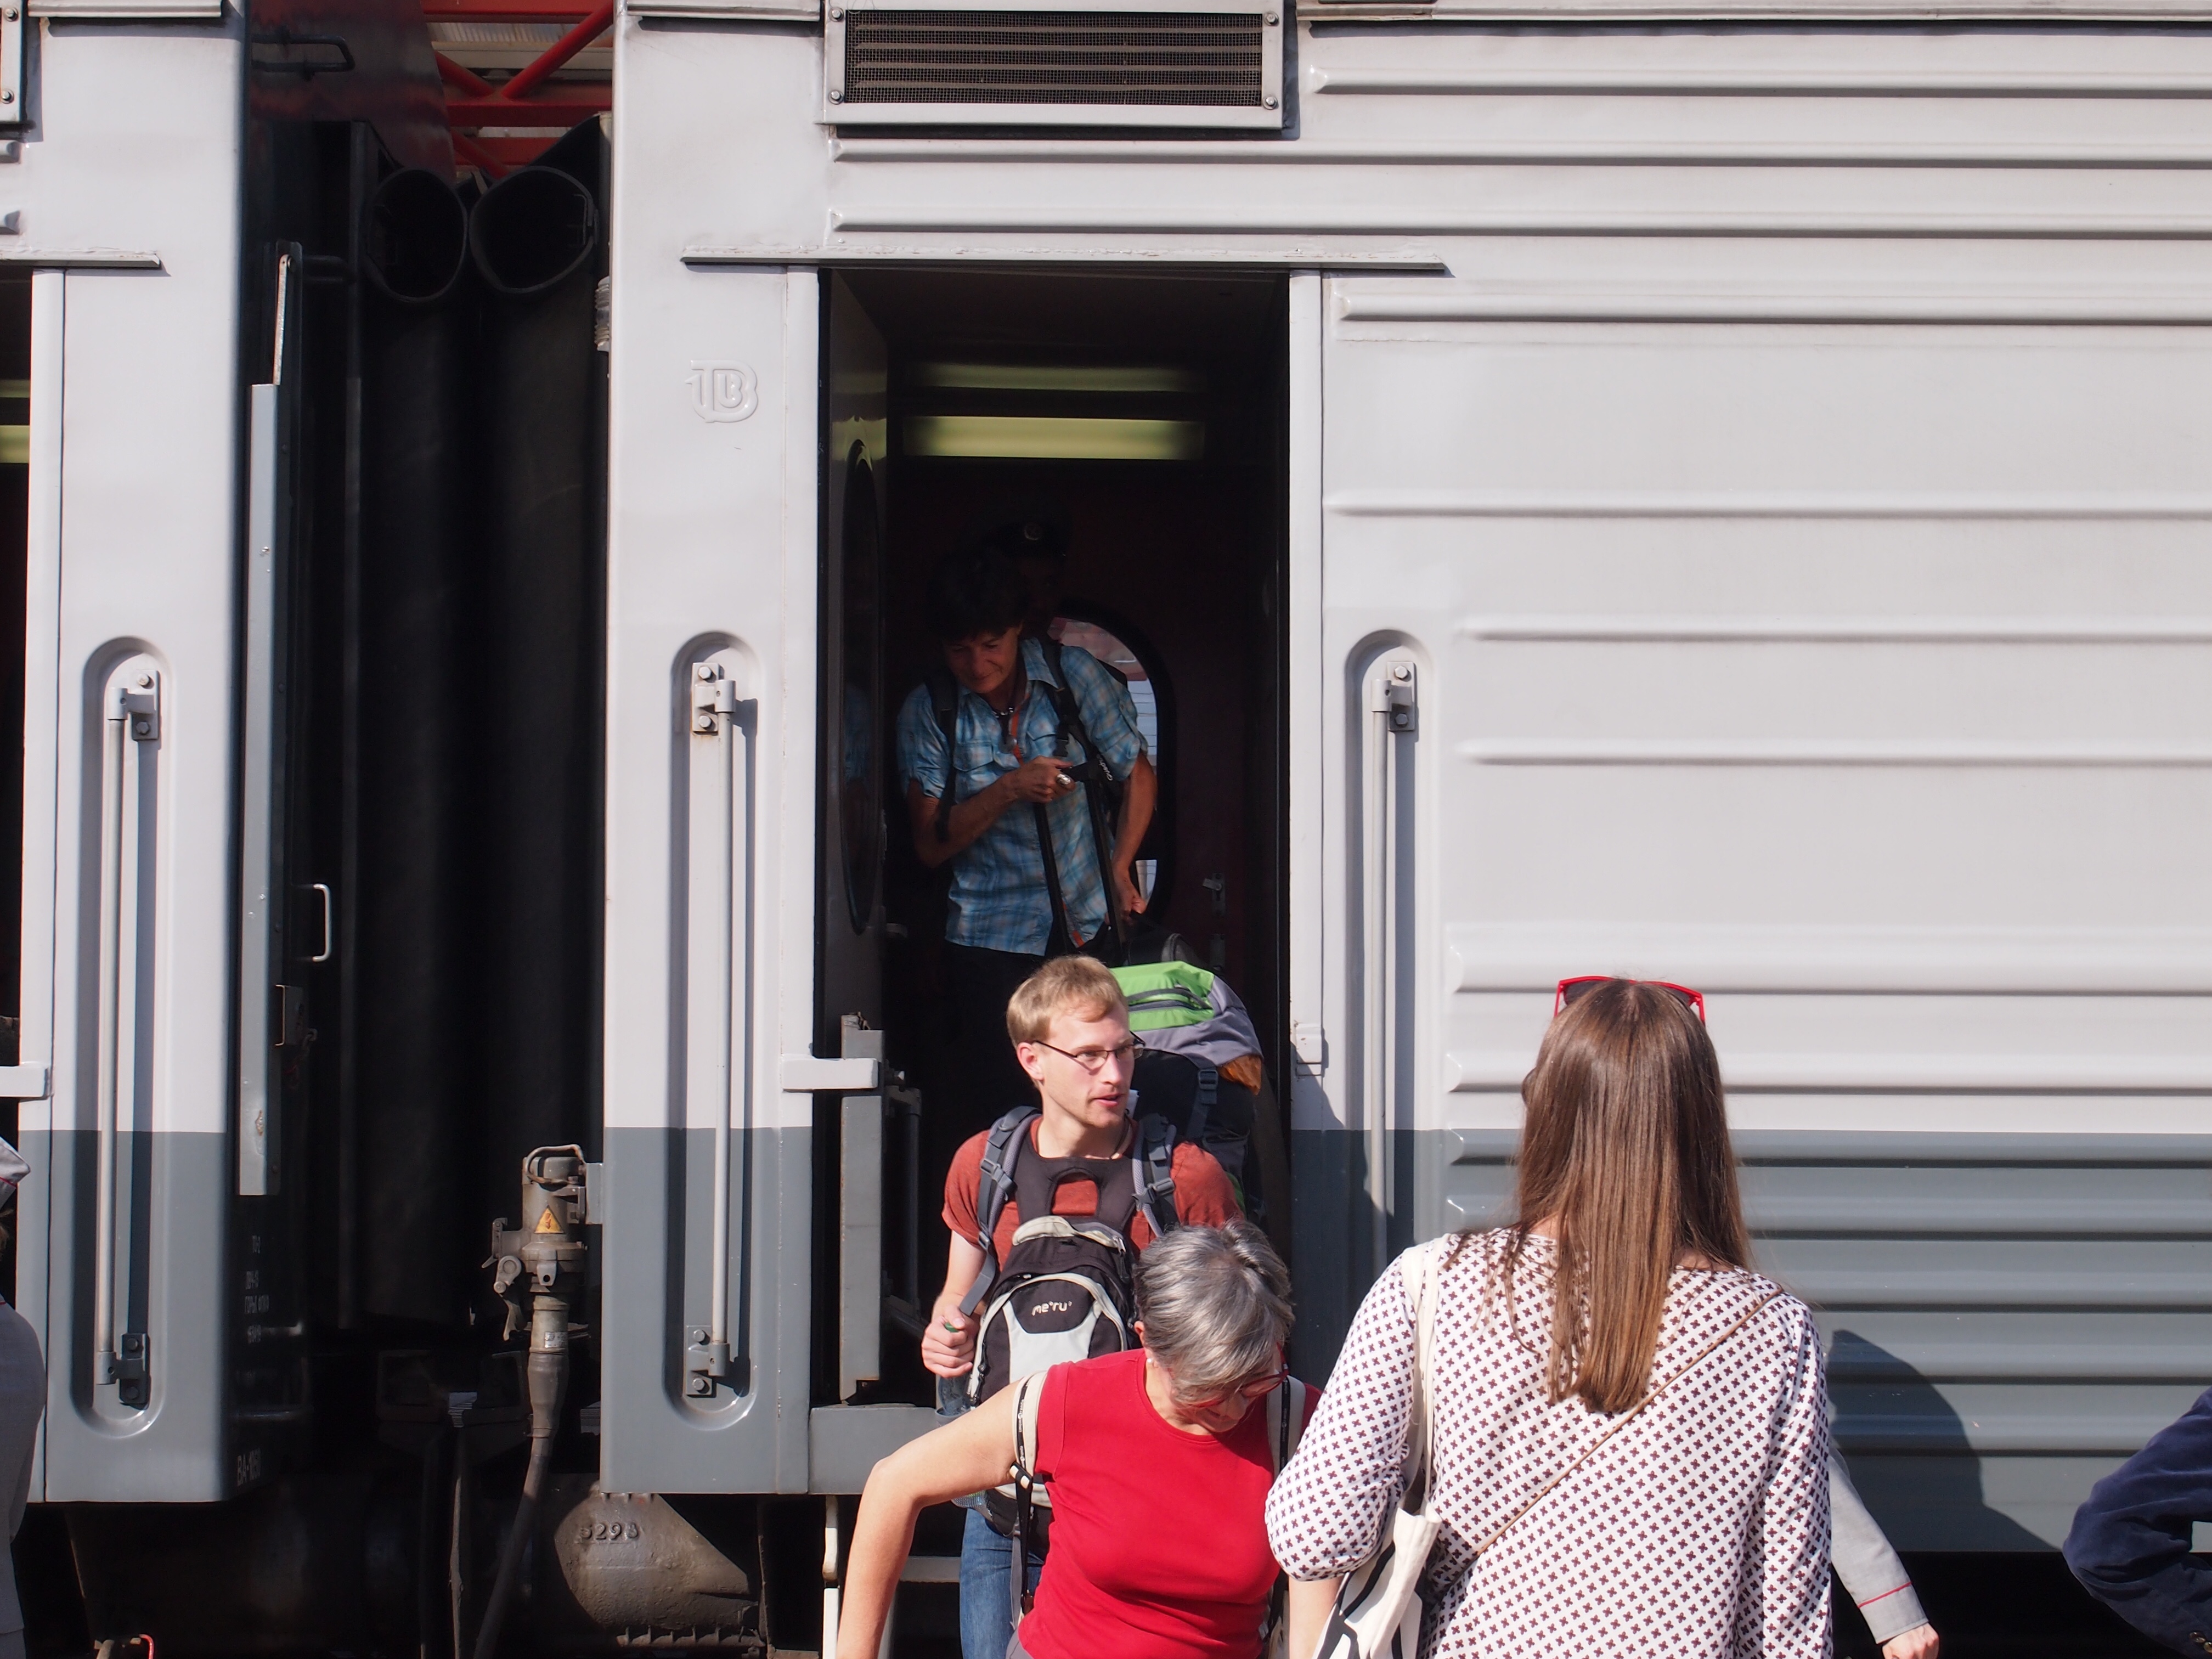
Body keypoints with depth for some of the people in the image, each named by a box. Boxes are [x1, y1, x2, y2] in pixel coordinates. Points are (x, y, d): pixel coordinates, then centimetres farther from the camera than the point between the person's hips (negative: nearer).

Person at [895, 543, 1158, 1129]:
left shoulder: (1073, 674, -3)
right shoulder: (928, 712, -4)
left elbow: (1139, 776, 10)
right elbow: (930, 844, -5)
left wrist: (1119, 870, -1)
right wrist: (1009, 790, -18)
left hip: (1087, 929, 1)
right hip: (990, 944, -1)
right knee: (997, 1108, -7)